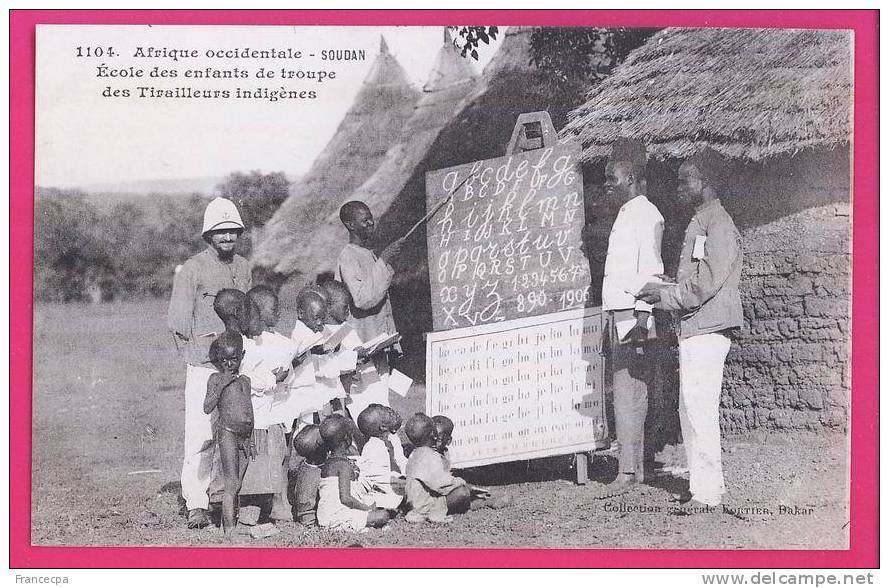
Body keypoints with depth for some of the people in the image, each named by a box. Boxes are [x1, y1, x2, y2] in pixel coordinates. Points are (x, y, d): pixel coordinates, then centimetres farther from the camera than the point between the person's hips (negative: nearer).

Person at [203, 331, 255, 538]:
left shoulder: (245, 380, 18)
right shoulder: (215, 378, 2)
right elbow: (207, 408, -10)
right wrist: (222, 384, -14)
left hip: (245, 437, 5)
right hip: (227, 433, -5)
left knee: (237, 486, 5)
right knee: (232, 485, -11)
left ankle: (232, 525, 9)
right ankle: (229, 529, -12)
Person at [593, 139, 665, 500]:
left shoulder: (645, 215, -10)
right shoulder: (625, 215, 19)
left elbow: (651, 270, -18)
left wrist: (640, 320, -23)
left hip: (632, 316, -10)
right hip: (620, 315, 10)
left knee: (628, 395, -10)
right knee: (628, 395, 11)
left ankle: (627, 472, -8)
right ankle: (634, 467, 17)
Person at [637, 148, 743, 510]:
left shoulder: (718, 225, -11)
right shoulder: (698, 224, 20)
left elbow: (706, 284, -18)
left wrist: (664, 297, -11)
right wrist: (664, 295, 10)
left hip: (707, 329, -10)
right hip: (694, 329, 10)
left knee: (699, 408, -10)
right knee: (690, 409, 12)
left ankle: (708, 492, -7)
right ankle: (701, 484, 19)